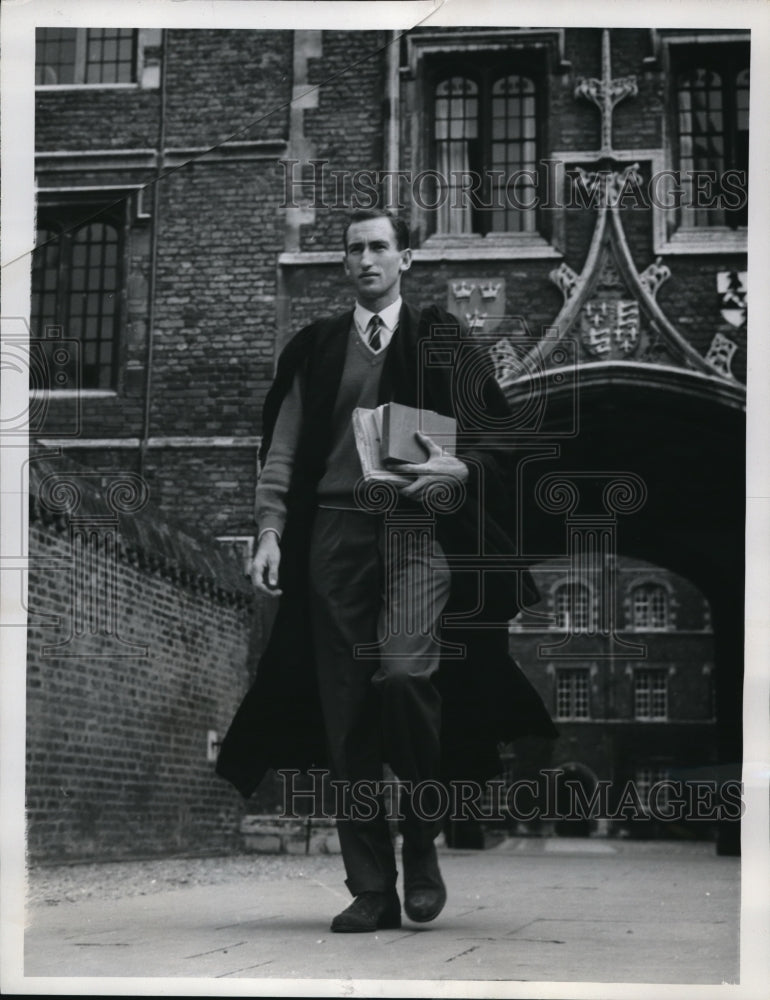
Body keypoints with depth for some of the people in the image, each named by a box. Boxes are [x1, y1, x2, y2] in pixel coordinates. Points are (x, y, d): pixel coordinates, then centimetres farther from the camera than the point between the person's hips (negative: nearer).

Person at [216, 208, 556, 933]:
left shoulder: (442, 339, 9)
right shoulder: (314, 347, 15)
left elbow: (490, 435, 8)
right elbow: (282, 449, 13)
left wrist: (458, 470, -13)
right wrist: (270, 532, 1)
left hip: (416, 527, -3)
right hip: (334, 532, 3)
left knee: (403, 672, -25)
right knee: (346, 711, 1)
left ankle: (421, 834, 1)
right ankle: (371, 890, 9)